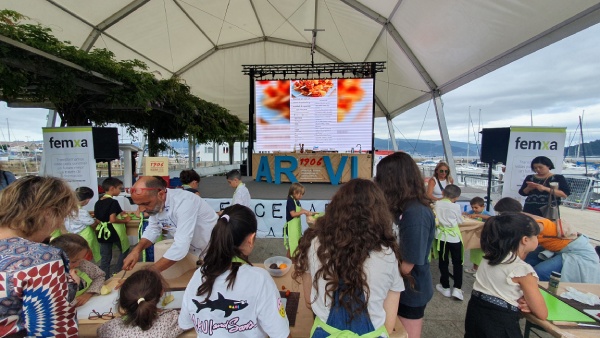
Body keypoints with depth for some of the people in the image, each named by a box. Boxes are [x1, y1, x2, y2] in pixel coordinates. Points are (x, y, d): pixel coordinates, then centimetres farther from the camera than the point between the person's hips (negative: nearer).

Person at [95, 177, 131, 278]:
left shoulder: (98, 202, 7)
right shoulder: (114, 202, -18)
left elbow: (98, 218, 14)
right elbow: (112, 220, -24)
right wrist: (125, 220, -9)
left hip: (103, 232, 7)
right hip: (114, 232, -7)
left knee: (105, 257, 13)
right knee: (124, 250, 17)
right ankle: (118, 273, 18)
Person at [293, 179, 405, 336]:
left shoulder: (314, 244, -15)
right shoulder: (387, 255, -17)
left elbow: (309, 299, 0)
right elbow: (389, 323, -7)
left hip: (325, 332, 1)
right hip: (372, 333, 0)